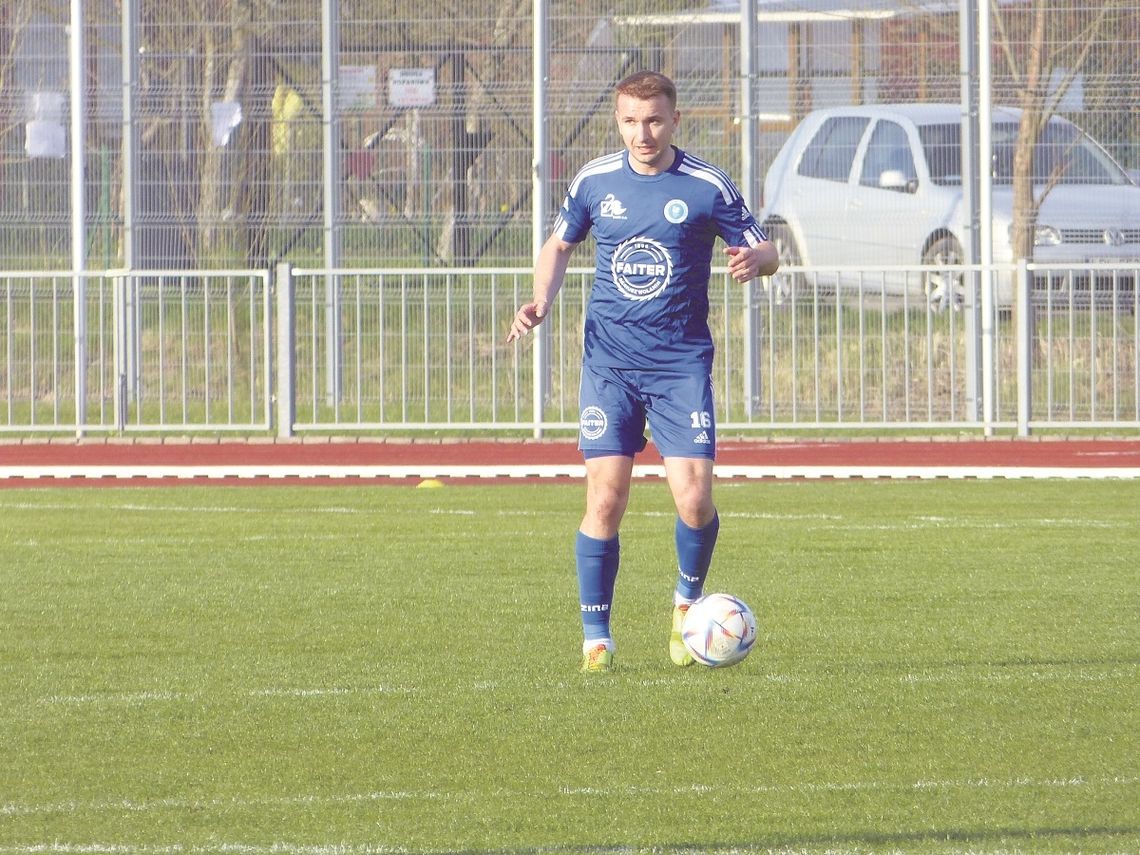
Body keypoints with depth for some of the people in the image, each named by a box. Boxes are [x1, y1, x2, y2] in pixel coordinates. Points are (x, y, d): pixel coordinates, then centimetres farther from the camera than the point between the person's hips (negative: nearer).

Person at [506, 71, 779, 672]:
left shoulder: (707, 187, -2)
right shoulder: (594, 181, 5)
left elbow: (766, 253, 3)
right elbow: (559, 245, 20)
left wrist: (754, 258, -21)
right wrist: (540, 301, 2)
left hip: (682, 362, -1)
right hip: (609, 360, 1)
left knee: (694, 499, -11)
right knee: (605, 502, -7)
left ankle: (687, 600, 18)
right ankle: (596, 638, 5)